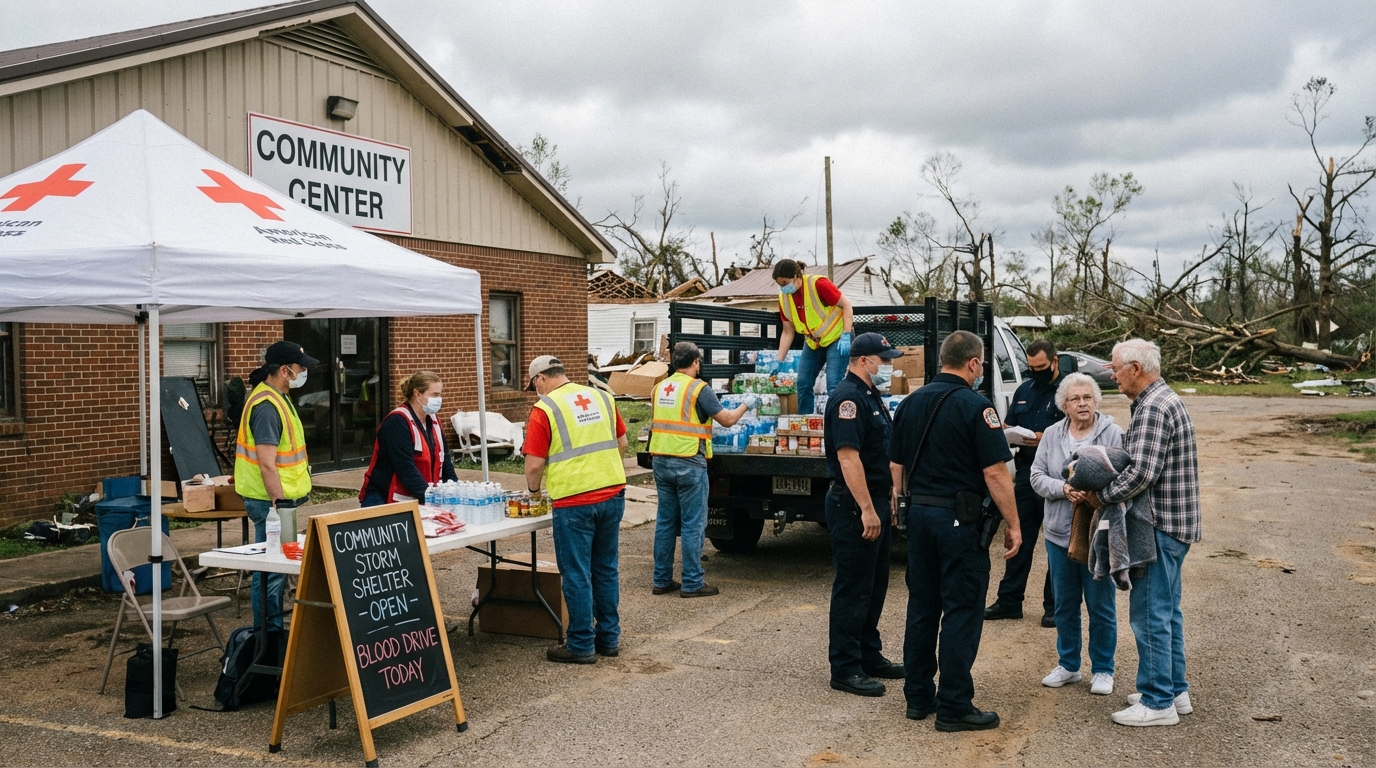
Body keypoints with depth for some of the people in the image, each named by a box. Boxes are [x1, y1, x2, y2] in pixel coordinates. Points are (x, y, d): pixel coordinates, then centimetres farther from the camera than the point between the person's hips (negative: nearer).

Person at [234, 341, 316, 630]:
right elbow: (267, 464, -23)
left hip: (282, 499, 10)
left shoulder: (278, 399, 14)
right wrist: (280, 505, -22)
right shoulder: (266, 405, -19)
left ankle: (273, 631, 21)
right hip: (271, 501, -10)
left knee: (276, 568, 14)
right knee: (271, 571, -4)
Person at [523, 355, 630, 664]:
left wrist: (533, 489, 10)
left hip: (574, 501, -6)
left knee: (577, 574, 3)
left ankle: (582, 645, 10)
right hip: (613, 494, 6)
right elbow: (622, 442, 15)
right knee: (606, 569, 15)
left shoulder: (544, 409, -7)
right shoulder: (601, 397, 9)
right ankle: (609, 637, 23)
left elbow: (535, 463, -9)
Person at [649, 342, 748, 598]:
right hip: (689, 464, -6)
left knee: (665, 521, 13)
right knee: (693, 524, 1)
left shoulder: (659, 388, 10)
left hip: (661, 460, 6)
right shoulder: (698, 388, -9)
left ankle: (662, 580, 17)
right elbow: (727, 419, -7)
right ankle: (692, 583, 4)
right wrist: (745, 404, 11)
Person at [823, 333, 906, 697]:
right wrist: (867, 509, -25)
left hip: (875, 501, 10)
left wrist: (885, 502, 20)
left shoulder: (871, 396, 16)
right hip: (854, 505, -10)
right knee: (853, 588, -3)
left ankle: (870, 656, 27)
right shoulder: (848, 398, -17)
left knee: (875, 585, 16)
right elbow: (848, 456, -24)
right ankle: (845, 668, 5)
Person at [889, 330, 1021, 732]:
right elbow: (995, 473, -16)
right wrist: (1013, 525, -9)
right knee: (962, 612, 0)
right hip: (960, 518, -7)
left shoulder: (911, 402, 8)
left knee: (921, 606, 13)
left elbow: (896, 465, 12)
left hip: (919, 514, 7)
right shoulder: (975, 406, -12)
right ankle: (954, 707, 3)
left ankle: (918, 696, 20)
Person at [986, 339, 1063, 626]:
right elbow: (1007, 426, 18)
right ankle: (1009, 600, 18)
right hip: (1025, 473, 6)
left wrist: (1046, 440, -25)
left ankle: (1054, 606, 14)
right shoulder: (1024, 390, 13)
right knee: (1019, 540, 11)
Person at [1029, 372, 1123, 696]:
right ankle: (1068, 665, 28)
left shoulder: (1113, 433, -6)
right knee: (1065, 605, 14)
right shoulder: (1052, 435, 6)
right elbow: (1037, 476, 2)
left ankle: (1102, 670, 19)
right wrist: (1063, 488, -16)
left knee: (1101, 606, 5)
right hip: (1059, 533, 4)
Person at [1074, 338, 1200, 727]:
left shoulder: (1153, 408, -19)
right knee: (1166, 610, 17)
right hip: (1174, 521, 11)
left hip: (1160, 524, -11)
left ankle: (1158, 702, 3)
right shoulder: (1164, 399, 15)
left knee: (1150, 613, -4)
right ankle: (1175, 690, 26)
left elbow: (1141, 472, -27)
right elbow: (1133, 455, 16)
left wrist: (1101, 497, -15)